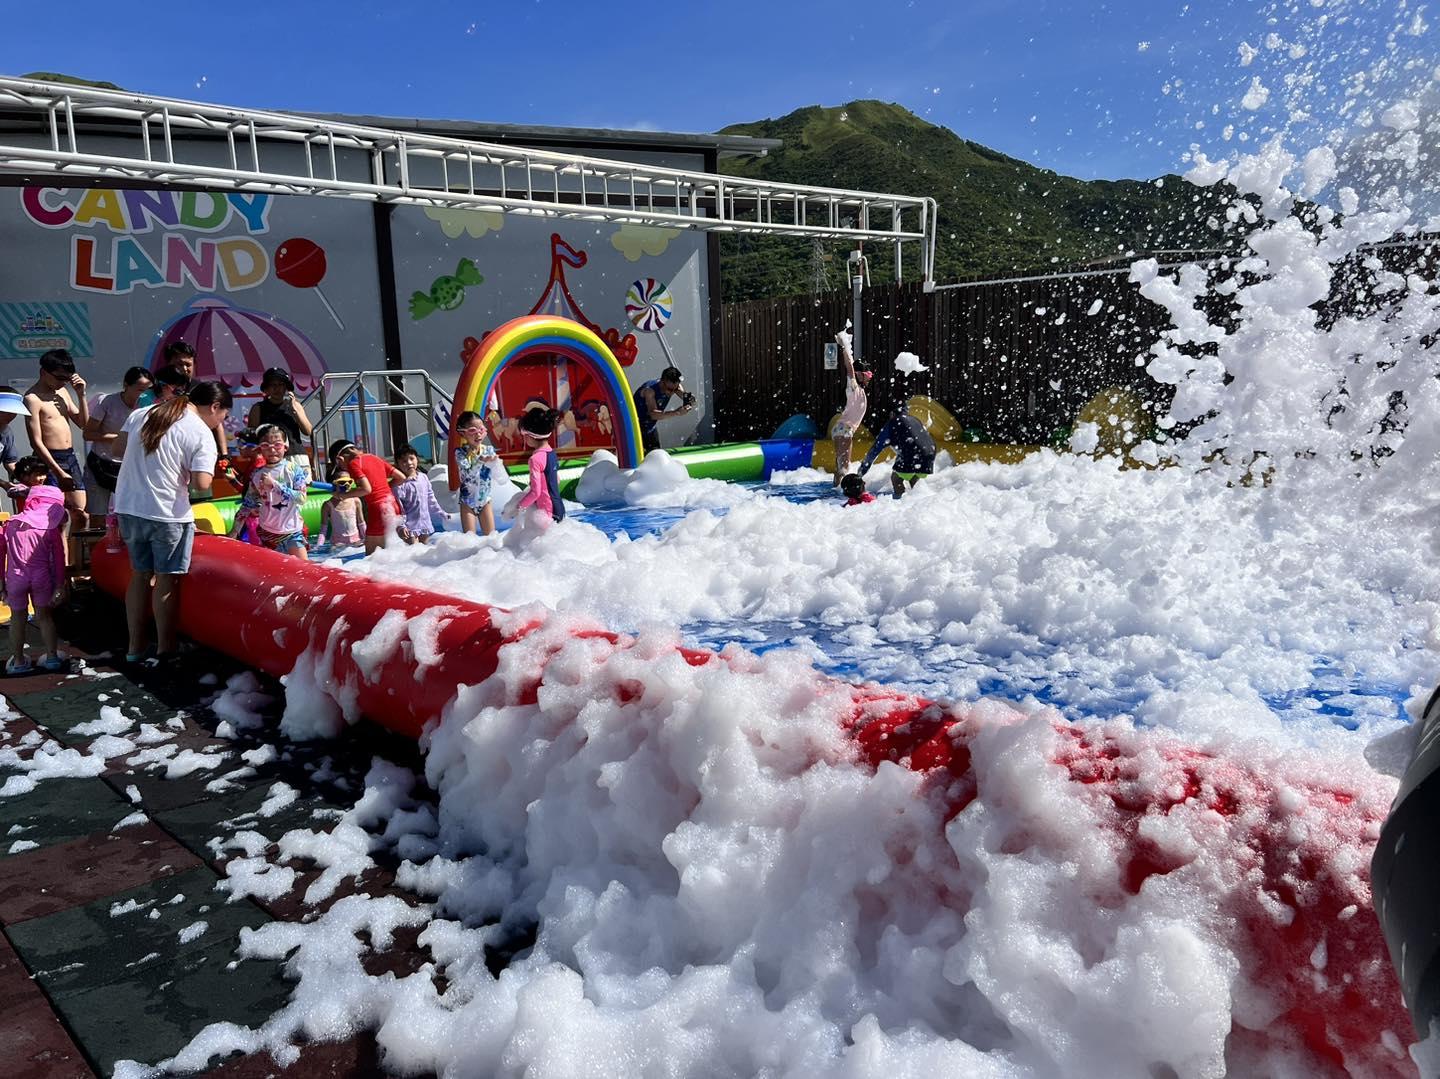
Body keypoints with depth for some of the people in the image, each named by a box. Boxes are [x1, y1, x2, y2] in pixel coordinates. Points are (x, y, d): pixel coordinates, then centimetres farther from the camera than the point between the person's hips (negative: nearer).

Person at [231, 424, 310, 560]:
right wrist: (234, 531, 2)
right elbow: (247, 505, 6)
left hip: (293, 532, -2)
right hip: (267, 533, 2)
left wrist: (274, 484, -19)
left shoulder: (294, 469, -6)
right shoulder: (257, 475, 1)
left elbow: (301, 498, -16)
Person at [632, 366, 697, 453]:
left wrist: (691, 401, -46)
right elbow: (653, 414, -45)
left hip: (651, 426, 6)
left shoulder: (674, 386, -13)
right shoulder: (649, 390, -32)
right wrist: (676, 413, -58)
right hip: (635, 426, -6)